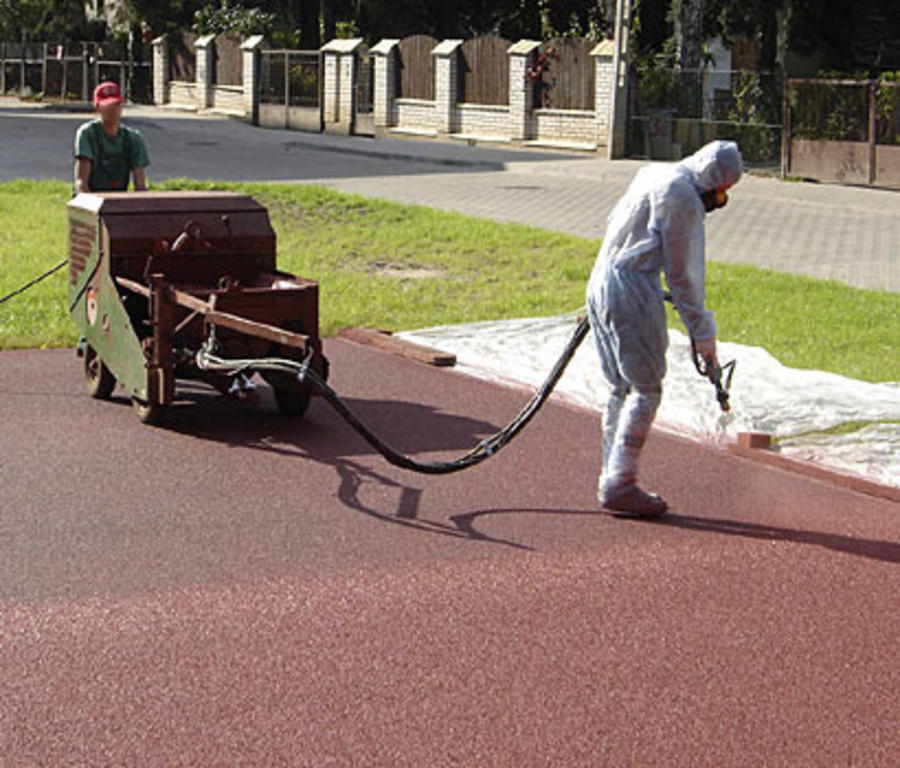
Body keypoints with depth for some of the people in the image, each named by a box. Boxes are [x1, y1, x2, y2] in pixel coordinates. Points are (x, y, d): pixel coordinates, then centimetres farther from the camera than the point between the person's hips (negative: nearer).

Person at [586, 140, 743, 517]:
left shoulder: (653, 174, 17)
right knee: (646, 388, -5)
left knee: (622, 387, 13)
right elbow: (683, 274, -10)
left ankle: (612, 480, 15)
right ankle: (619, 484, -7)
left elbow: (614, 222, 25)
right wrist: (703, 333, -3)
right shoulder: (682, 197, -12)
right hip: (631, 291, -10)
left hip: (601, 283, 10)